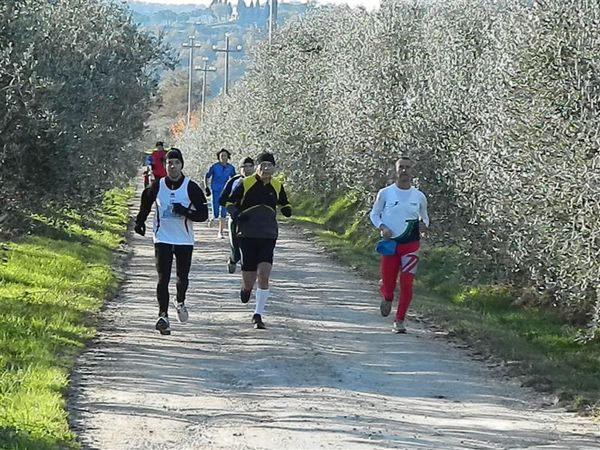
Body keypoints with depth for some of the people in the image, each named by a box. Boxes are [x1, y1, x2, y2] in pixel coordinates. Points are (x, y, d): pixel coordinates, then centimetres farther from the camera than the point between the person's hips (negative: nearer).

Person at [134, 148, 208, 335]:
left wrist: (185, 212, -20)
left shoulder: (191, 187, -4)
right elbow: (146, 203, 23)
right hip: (163, 239, 0)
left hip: (185, 240, 0)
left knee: (182, 276, 6)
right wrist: (140, 222, 22)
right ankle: (163, 315, -10)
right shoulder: (157, 186, 1)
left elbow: (203, 214, -5)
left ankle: (180, 302, 37)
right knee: (163, 278, -8)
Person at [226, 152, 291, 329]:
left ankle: (258, 314, -6)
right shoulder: (246, 184, -3)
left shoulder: (277, 186, 6)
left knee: (263, 275, -15)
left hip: (268, 237, 1)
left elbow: (284, 203, 24)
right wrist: (237, 215, -14)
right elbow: (230, 203, 6)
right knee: (249, 282, 0)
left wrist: (287, 209, 1)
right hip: (247, 236, -1)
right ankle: (246, 288, 39)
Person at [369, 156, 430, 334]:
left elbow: (424, 217, 18)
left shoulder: (419, 196, 3)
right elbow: (374, 214, 9)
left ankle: (400, 321, 2)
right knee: (388, 283, 4)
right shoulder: (385, 193, -1)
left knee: (407, 283, -9)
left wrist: (423, 225, -5)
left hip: (410, 245, 0)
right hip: (390, 243, 0)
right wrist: (382, 227, -10)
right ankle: (387, 299, 41)